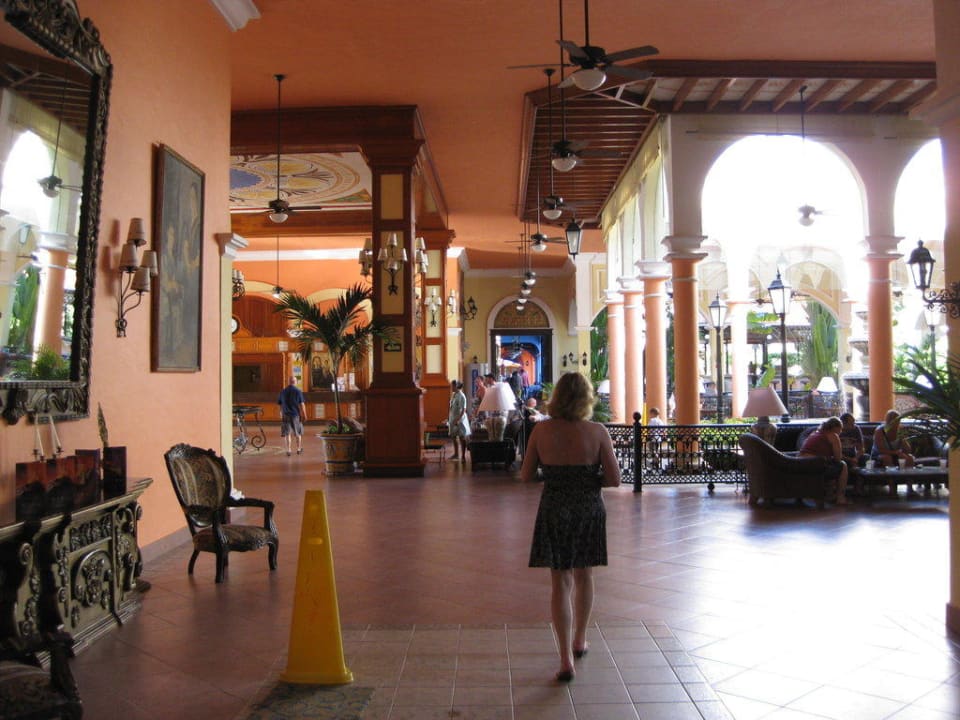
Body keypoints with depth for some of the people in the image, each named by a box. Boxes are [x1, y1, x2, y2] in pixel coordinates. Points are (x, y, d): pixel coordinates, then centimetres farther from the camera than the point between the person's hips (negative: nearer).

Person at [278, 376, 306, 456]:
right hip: (296, 415, -1)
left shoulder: (283, 392, 4)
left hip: (286, 415, 1)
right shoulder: (298, 391, -6)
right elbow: (302, 404, -9)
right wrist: (304, 415, -3)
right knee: (298, 433, 13)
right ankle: (299, 449, 23)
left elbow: (280, 404, 10)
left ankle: (288, 450, -2)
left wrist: (281, 414, 21)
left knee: (287, 434, 4)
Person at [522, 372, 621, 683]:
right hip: (589, 511, 1)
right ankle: (579, 641, 38)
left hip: (554, 511, 0)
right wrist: (589, 478, 8)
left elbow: (526, 476, -3)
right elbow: (614, 479, -10)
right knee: (584, 577, 21)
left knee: (560, 583, 7)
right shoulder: (597, 432, -11)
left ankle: (566, 660, 2)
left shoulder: (542, 430, -9)